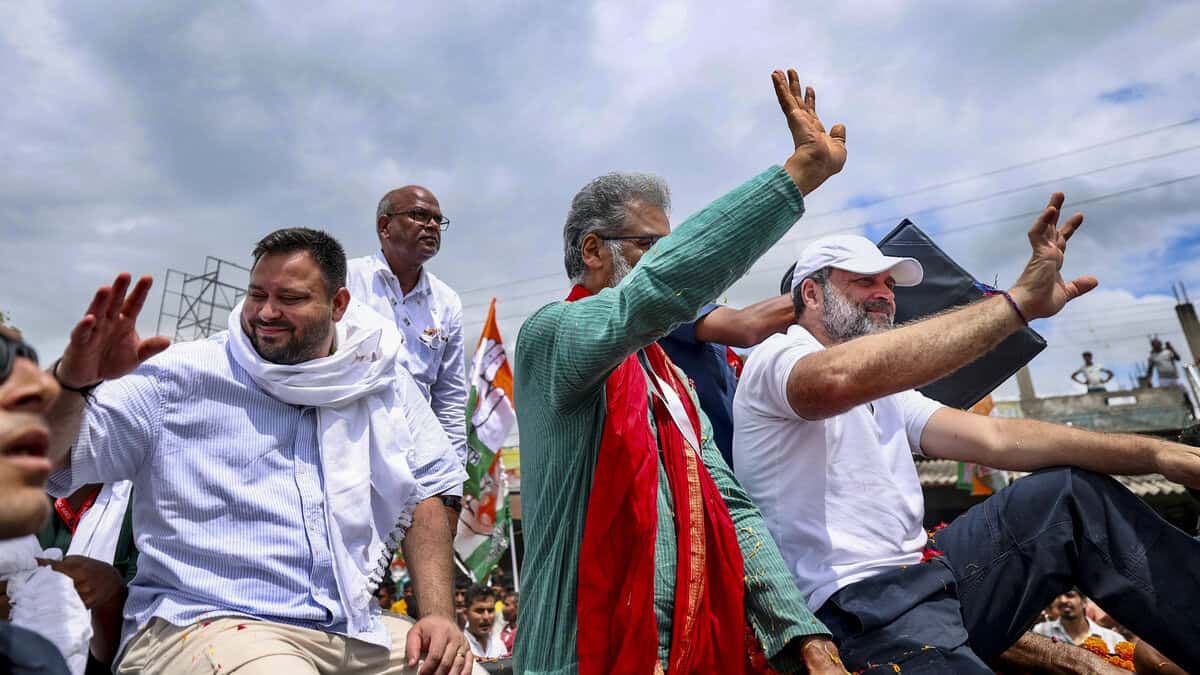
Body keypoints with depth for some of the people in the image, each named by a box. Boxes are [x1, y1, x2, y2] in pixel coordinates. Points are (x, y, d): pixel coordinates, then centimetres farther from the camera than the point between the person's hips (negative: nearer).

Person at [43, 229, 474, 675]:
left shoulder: (384, 383, 6)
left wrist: (438, 613, -1)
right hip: (206, 622, -3)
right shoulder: (178, 378, -2)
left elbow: (424, 491, 9)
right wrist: (73, 381, -26)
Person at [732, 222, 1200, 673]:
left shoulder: (885, 395, 20)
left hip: (927, 569, 8)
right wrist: (1019, 301, -27)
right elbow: (843, 377, -32)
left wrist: (1156, 454, -1)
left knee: (1074, 491, 6)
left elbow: (995, 438, 10)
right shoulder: (775, 359, -7)